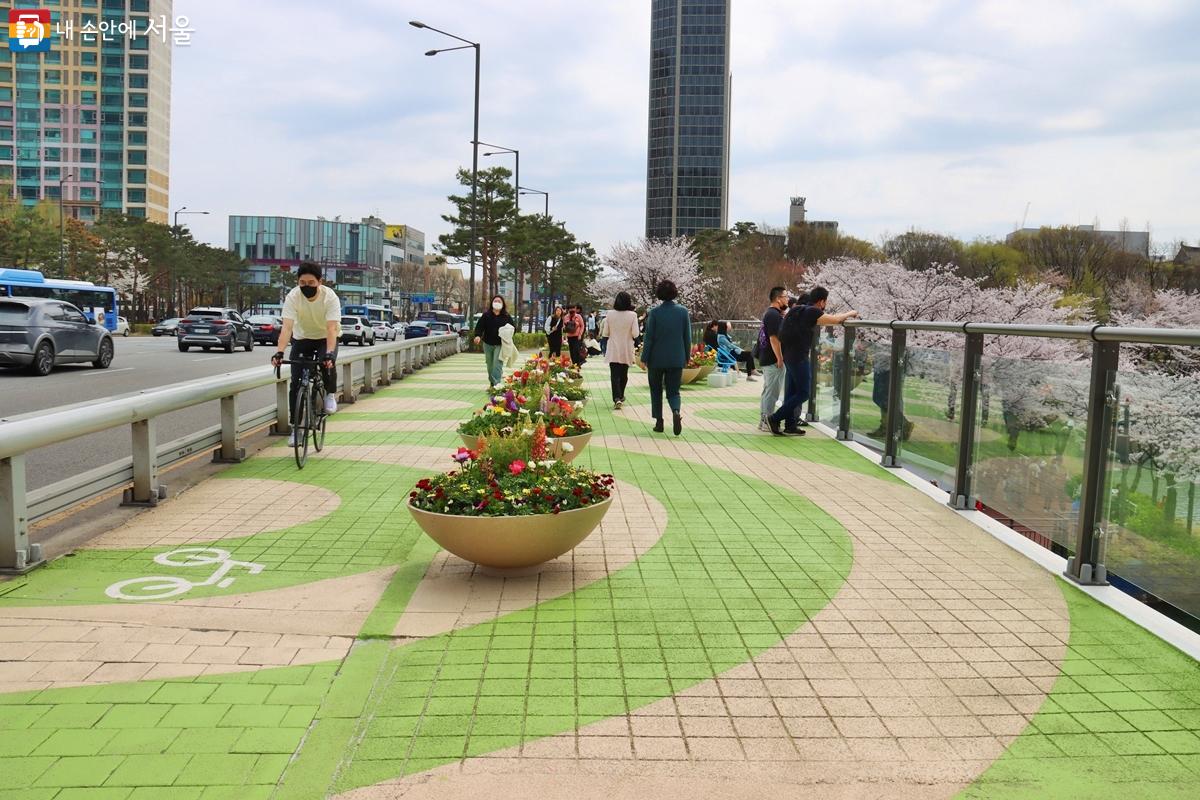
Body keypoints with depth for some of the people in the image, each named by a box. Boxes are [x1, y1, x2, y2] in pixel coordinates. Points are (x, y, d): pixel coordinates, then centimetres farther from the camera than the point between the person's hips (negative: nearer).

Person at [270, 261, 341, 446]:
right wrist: (279, 352, -47)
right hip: (302, 338, 2)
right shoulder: (292, 297, -24)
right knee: (296, 382, -8)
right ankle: (295, 427, 4)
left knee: (327, 364, -33)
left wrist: (329, 353, -52)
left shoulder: (330, 297, -27)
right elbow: (287, 327, -33)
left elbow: (332, 328, -37)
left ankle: (330, 394, 0)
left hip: (326, 338, -2)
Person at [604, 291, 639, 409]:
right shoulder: (632, 315, -11)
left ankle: (617, 398, -16)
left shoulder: (610, 314, -7)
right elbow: (635, 334, -11)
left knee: (614, 375, 0)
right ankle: (620, 397, 31)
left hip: (613, 350, 0)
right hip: (626, 350, 0)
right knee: (624, 374, 17)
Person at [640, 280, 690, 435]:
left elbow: (649, 337, -9)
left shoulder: (654, 312, -10)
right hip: (677, 359, 2)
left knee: (656, 390, 15)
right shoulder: (683, 311, -2)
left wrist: (644, 358, -1)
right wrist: (686, 357, 12)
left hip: (657, 358, -2)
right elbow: (687, 337, 2)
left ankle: (659, 422, 15)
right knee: (673, 391, 9)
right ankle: (676, 412, -20)